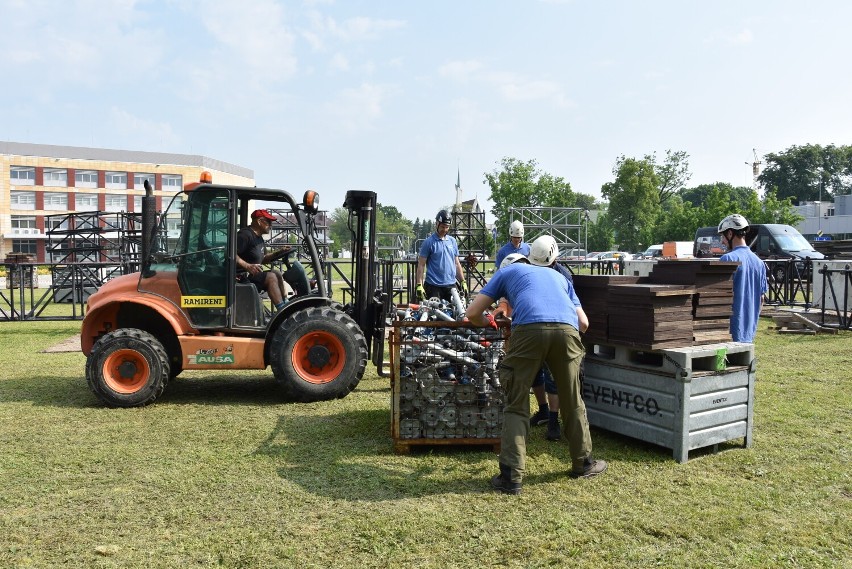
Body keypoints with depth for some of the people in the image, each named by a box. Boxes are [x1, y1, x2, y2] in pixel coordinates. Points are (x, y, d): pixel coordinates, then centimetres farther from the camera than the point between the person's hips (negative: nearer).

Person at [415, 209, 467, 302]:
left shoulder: (452, 241, 13)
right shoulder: (429, 242, -3)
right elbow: (421, 265, -5)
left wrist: (463, 282, 12)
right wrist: (419, 285, -12)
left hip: (451, 286, 5)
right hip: (434, 287, -5)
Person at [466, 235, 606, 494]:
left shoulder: (508, 271, 30)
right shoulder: (561, 278, 37)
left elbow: (472, 313, 25)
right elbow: (584, 323, 29)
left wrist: (488, 323, 45)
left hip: (529, 330, -2)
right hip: (567, 329, 3)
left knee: (516, 406, 9)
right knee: (572, 402, 21)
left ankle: (511, 476, 5)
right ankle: (583, 463, 36)